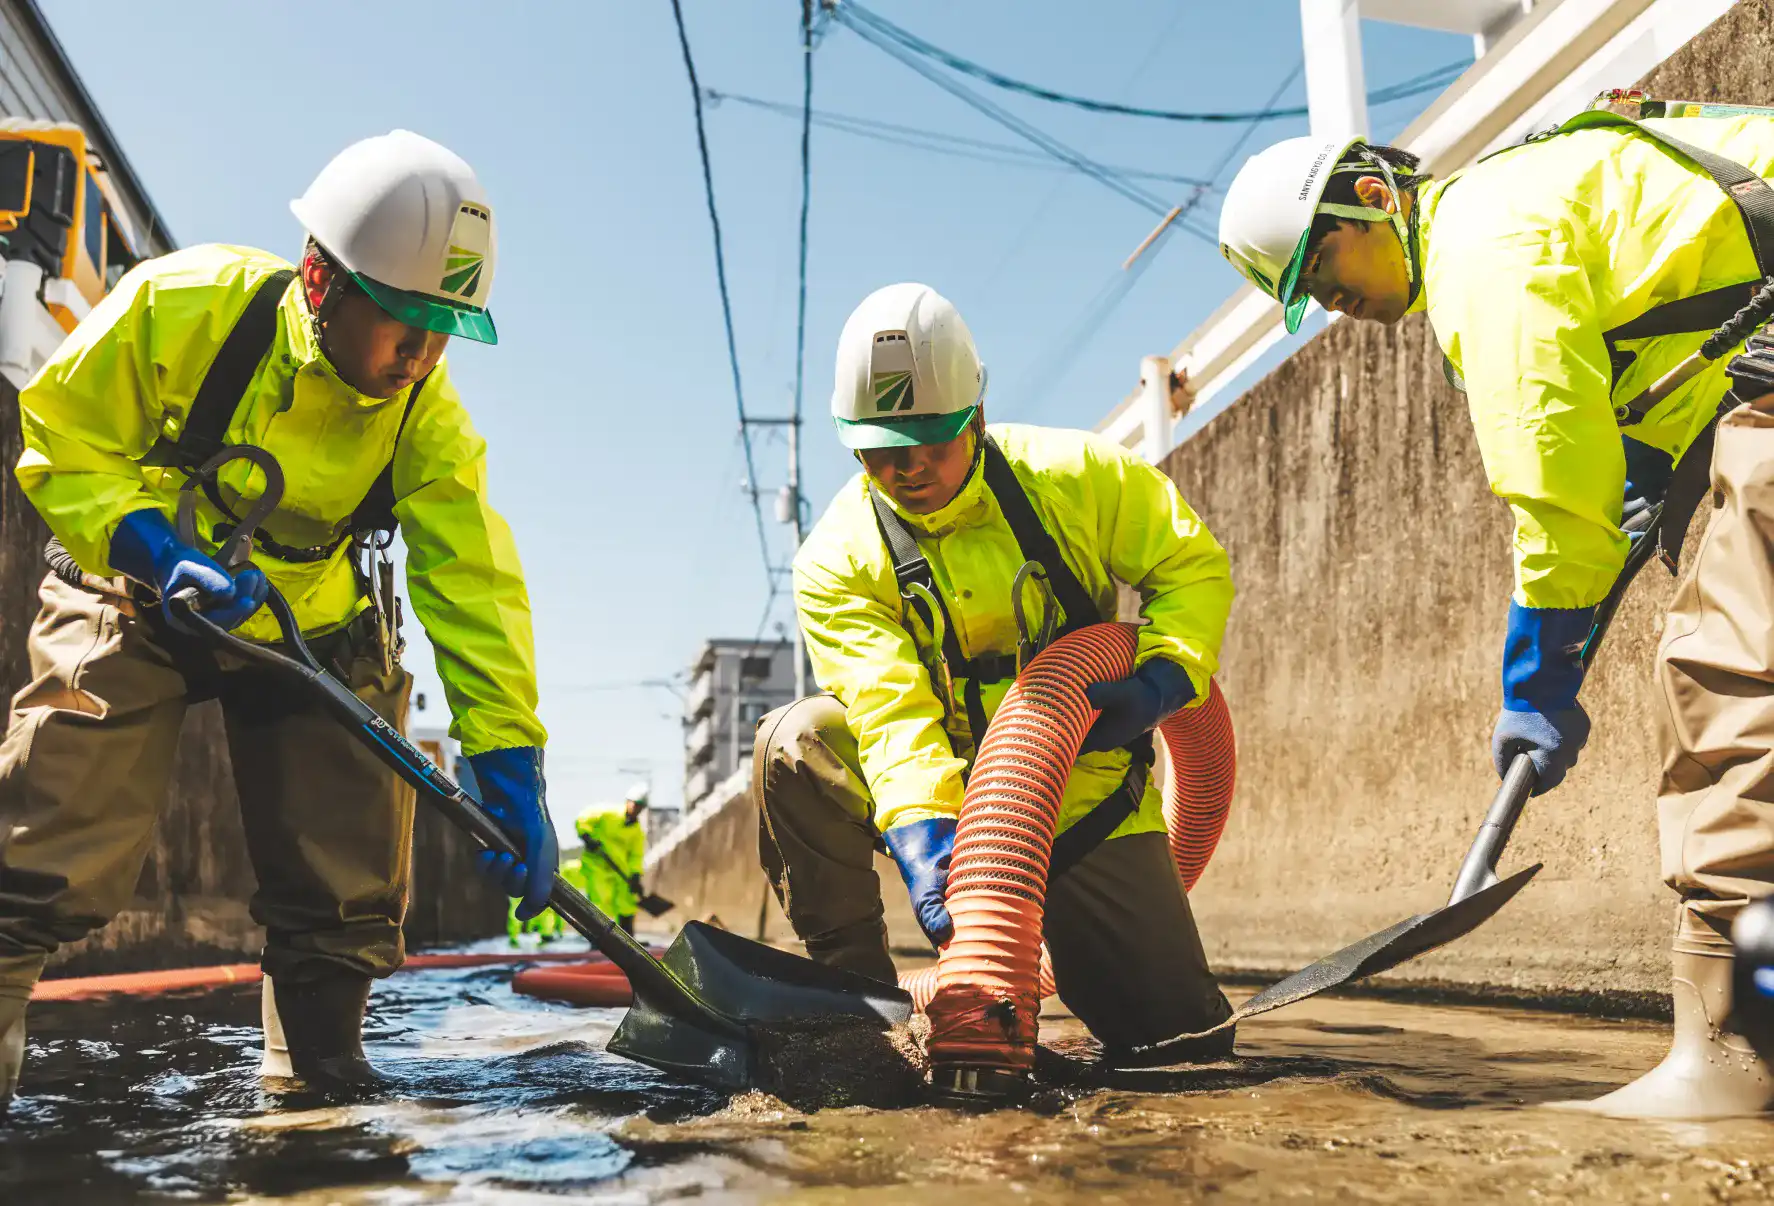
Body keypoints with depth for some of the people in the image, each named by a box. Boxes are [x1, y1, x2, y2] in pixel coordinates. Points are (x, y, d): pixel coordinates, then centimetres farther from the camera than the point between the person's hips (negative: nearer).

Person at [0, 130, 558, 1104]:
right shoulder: (181, 305, -24)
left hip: (311, 626, 3)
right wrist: (152, 546, -31)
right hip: (137, 601, -2)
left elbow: (473, 582, -21)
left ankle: (315, 1059, 19)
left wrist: (510, 764, -28)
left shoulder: (427, 415, -17)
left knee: (346, 874, 0)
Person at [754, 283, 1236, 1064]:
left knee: (1183, 1033, -4)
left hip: (1086, 794, 1)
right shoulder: (838, 561, -15)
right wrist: (922, 833, -44)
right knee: (794, 746, -29)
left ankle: (1068, 935, 30)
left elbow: (1194, 565, -2)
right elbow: (893, 714, -26)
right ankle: (853, 982, -10)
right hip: (954, 788, 0)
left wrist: (1160, 681, -20)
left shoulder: (1073, 478, -11)